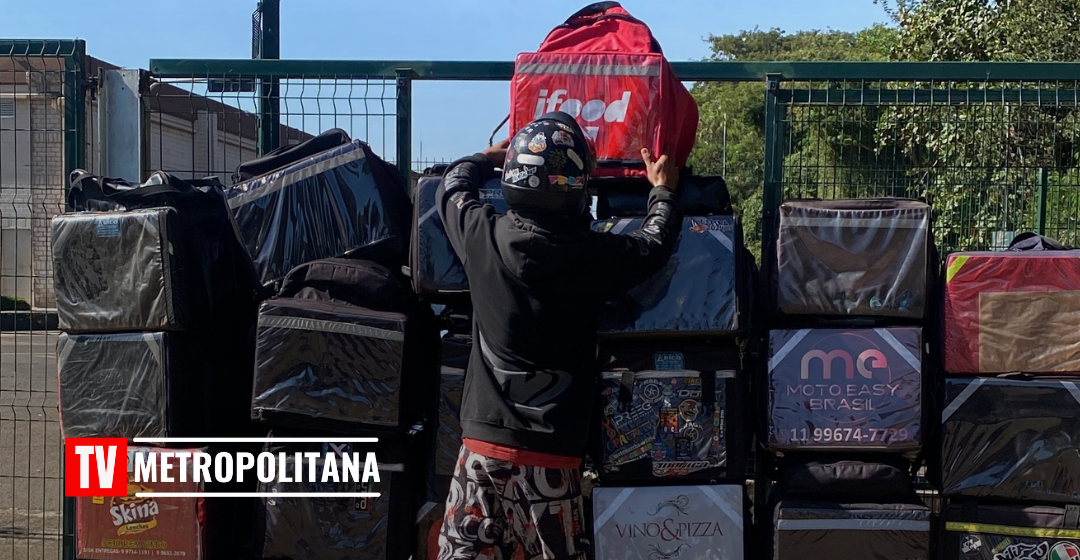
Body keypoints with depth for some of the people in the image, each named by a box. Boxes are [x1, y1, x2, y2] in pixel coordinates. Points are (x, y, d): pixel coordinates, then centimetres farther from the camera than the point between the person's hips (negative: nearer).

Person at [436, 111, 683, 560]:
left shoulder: (482, 236, -4)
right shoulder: (594, 256, -9)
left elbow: (453, 184, 19)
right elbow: (655, 244, 12)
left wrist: (490, 157, 39)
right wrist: (663, 190, 30)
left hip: (483, 439, 2)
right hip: (551, 452, -2)